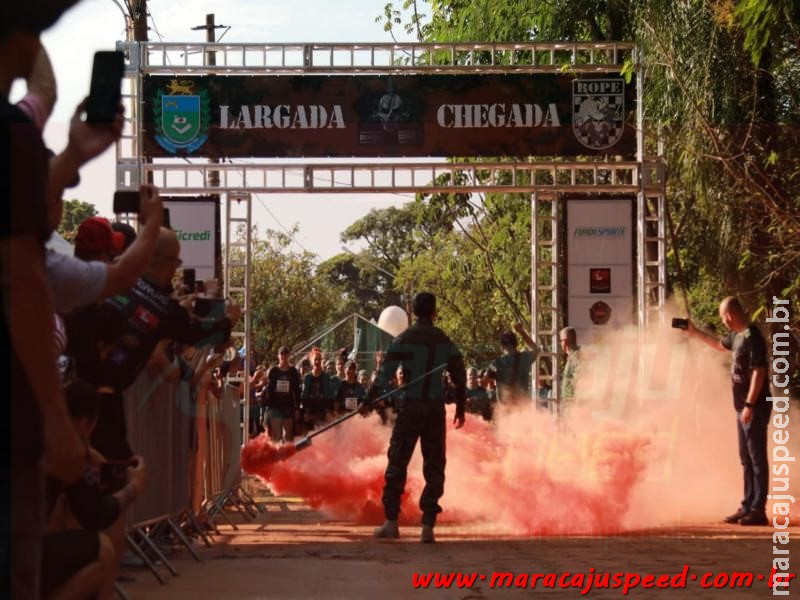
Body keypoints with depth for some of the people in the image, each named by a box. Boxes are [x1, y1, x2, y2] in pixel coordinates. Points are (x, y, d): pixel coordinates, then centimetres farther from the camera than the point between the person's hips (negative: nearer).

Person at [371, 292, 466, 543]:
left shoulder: (404, 339, -4)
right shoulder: (445, 341, 6)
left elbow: (385, 372, -9)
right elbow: (459, 376, 9)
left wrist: (370, 399, -4)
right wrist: (460, 408, 18)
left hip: (410, 406, -2)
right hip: (436, 408, 2)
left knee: (398, 462, 5)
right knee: (434, 466, 5)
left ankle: (391, 522, 3)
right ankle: (428, 526, -1)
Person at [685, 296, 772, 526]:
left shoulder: (752, 337, -17)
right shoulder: (737, 336, 12)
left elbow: (758, 372, -22)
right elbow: (720, 345, 34)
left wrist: (749, 405, -24)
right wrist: (694, 332, 36)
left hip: (755, 408, -10)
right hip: (743, 407, 10)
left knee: (757, 458, -7)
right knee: (746, 459, 12)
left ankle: (758, 510, -6)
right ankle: (748, 506, 18)